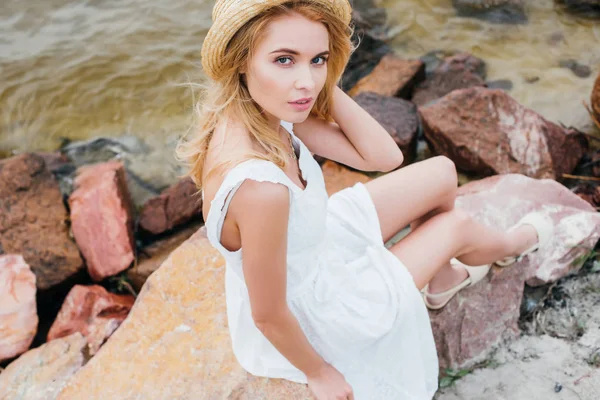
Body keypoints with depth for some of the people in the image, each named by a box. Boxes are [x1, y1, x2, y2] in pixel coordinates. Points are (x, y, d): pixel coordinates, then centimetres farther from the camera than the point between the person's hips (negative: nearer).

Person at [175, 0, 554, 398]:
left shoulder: (264, 106, -17)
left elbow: (383, 156, -12)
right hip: (309, 313, -7)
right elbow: (268, 317, -28)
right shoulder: (260, 188, -43)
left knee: (442, 174, 11)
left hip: (311, 250, 7)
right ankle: (515, 244, 48)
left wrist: (325, 83, -23)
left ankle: (442, 282, 41)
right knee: (457, 225, 9)